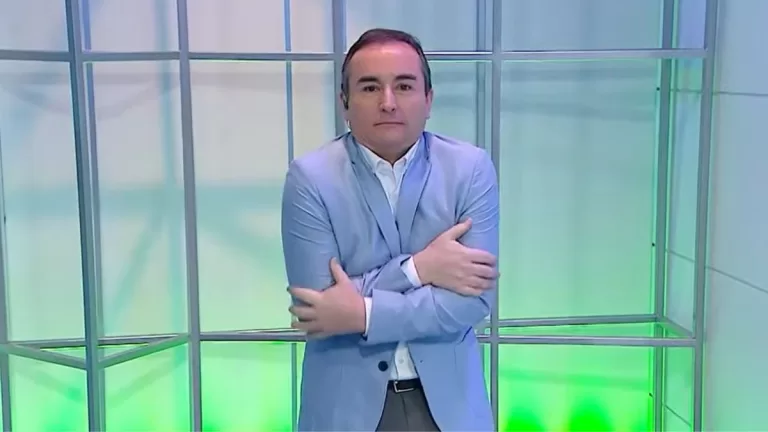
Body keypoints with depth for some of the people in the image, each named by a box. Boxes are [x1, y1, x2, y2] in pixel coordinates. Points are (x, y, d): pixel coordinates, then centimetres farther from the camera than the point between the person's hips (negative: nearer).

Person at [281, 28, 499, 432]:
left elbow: (476, 298, -13)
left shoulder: (471, 168, -7)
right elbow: (317, 304, -15)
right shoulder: (310, 177, -10)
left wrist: (363, 314, -19)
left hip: (446, 398, 1)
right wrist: (415, 268, -20)